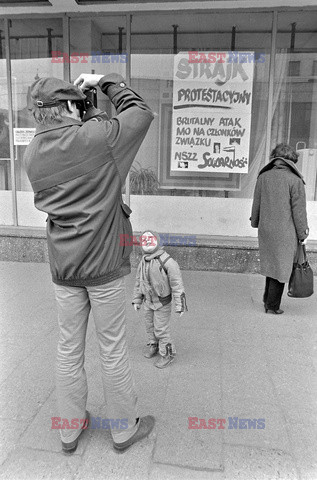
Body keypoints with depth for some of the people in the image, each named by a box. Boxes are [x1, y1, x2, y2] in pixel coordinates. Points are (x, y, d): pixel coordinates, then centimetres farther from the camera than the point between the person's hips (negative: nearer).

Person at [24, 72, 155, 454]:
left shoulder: (33, 153, 2)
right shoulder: (95, 138, -15)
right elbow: (142, 113, -2)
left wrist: (88, 113, 14)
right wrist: (108, 82, 10)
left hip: (62, 265, 5)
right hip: (104, 263, -5)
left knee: (69, 347, 17)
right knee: (112, 350, 10)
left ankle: (70, 429, 36)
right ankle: (124, 429, 32)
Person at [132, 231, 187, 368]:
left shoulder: (167, 262, -26)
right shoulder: (143, 262, -4)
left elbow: (177, 284, -22)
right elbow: (139, 282, 8)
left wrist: (180, 306, -20)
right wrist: (137, 300, 14)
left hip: (163, 303, -6)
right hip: (148, 302, 6)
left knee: (161, 329, 3)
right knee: (150, 326, 21)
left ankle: (167, 354, 23)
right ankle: (153, 345, 44)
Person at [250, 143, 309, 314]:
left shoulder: (263, 177, 3)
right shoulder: (295, 180, -10)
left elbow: (256, 204, 10)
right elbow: (299, 210, -9)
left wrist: (255, 222, 24)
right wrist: (302, 233, 0)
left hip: (265, 230, 5)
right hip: (286, 233, -5)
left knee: (270, 264, 20)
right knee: (281, 267, 6)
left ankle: (268, 300, 29)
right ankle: (272, 306, 14)